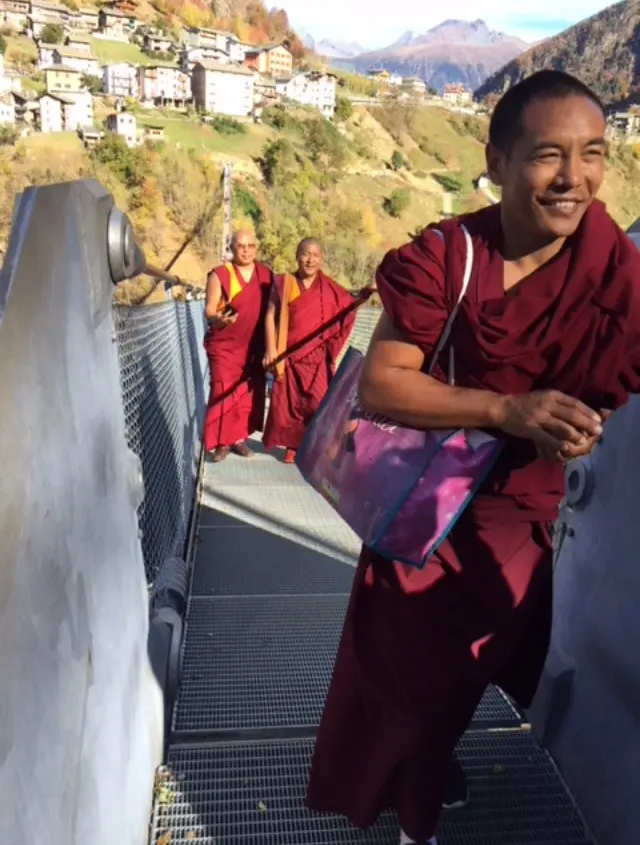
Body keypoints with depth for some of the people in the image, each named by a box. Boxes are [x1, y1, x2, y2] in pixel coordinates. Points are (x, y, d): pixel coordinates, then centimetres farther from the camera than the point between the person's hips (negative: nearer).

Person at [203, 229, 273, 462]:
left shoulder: (266, 274, 5)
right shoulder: (220, 275, -8)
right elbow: (209, 310, -9)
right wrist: (218, 319, -33)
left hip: (255, 347, 4)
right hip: (224, 346, -4)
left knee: (249, 394, 8)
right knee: (223, 393, -5)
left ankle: (239, 437, 22)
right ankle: (220, 442, 7)